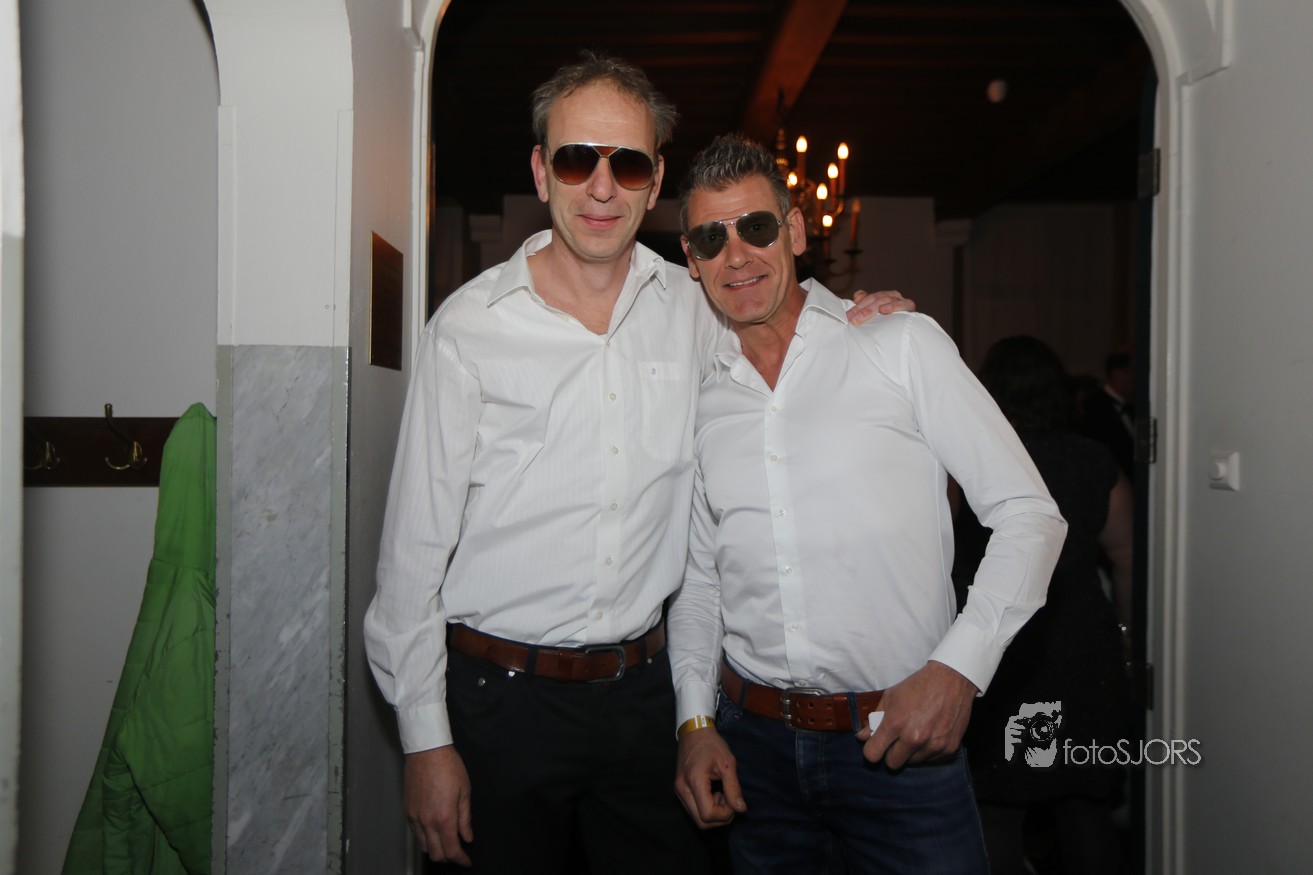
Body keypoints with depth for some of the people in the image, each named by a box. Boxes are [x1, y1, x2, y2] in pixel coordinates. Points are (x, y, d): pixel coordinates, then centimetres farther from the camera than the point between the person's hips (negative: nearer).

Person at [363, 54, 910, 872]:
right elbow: (416, 543, -7)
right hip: (502, 693, -3)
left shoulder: (697, 309, 1)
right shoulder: (470, 325, -8)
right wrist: (426, 741, -8)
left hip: (644, 684, 3)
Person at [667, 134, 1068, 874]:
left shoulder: (903, 346, -4)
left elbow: (1030, 515, -5)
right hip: (755, 744, 4)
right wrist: (696, 721, 2)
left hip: (903, 741, -3)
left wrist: (959, 668, -15)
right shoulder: (699, 400, 7)